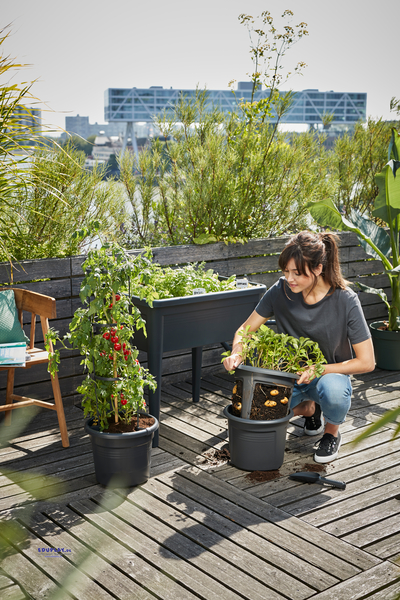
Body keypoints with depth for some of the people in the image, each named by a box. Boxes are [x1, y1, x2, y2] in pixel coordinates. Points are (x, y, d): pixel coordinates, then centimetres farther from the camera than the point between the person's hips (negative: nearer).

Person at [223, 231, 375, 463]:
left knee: (333, 390, -40)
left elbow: (366, 362, -17)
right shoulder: (281, 290, -14)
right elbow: (246, 330, -2)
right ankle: (308, 408, 11)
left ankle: (332, 432, 0)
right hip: (290, 374, 4)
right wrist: (237, 354, -24)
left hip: (331, 374, -3)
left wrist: (318, 370, -26)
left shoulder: (345, 301, -21)